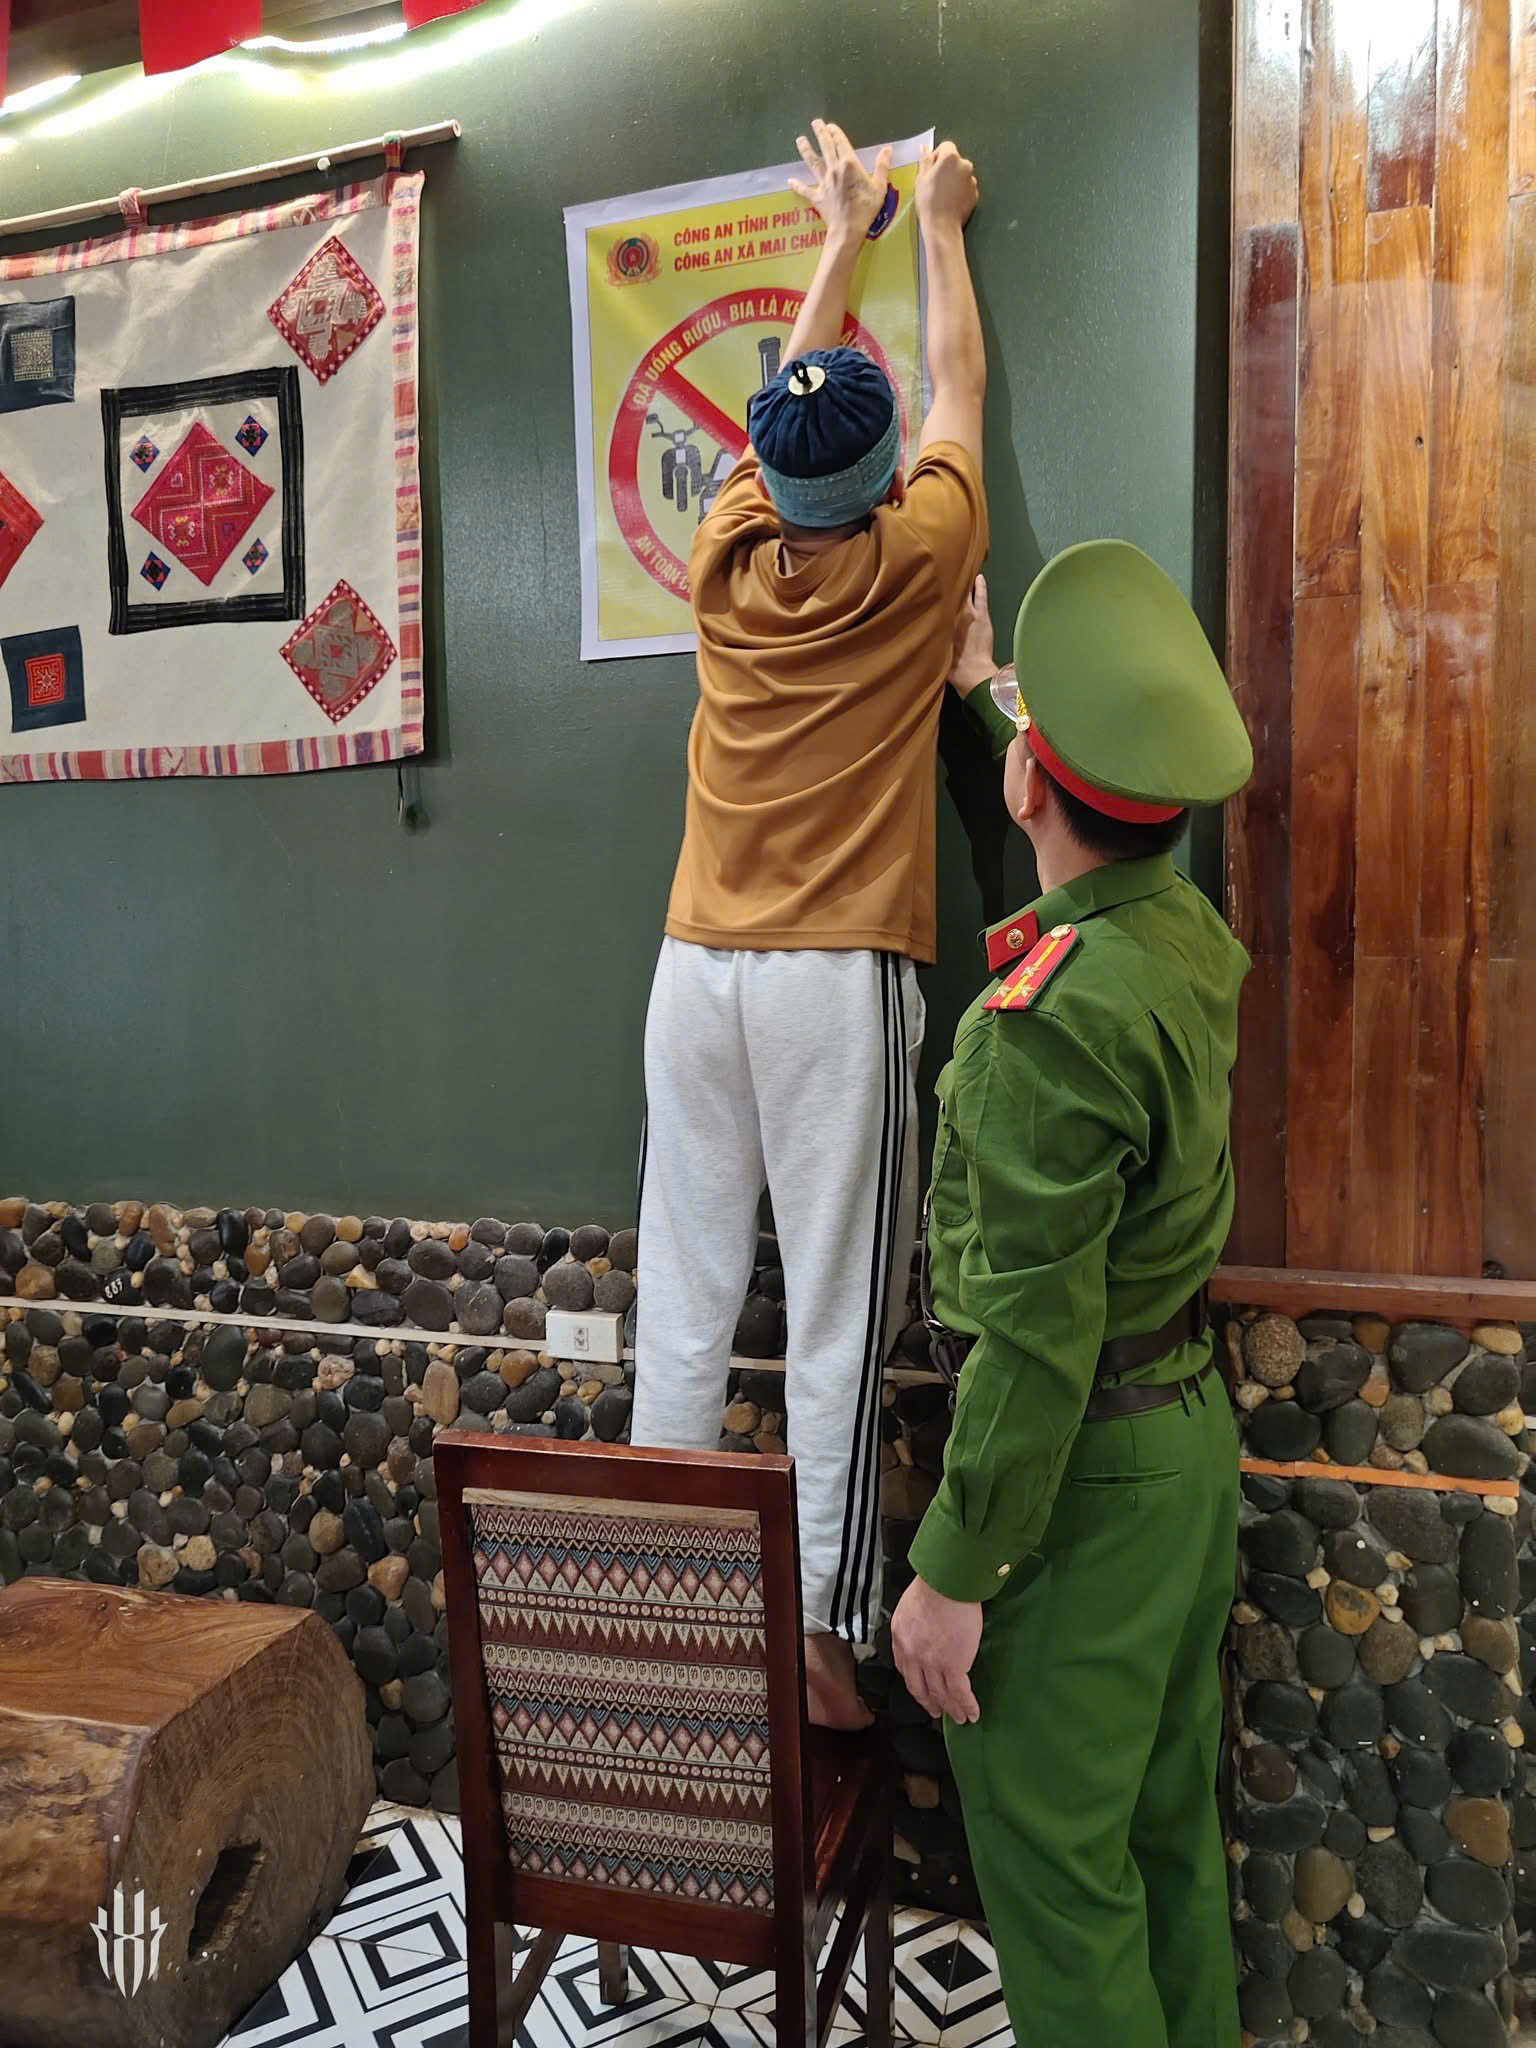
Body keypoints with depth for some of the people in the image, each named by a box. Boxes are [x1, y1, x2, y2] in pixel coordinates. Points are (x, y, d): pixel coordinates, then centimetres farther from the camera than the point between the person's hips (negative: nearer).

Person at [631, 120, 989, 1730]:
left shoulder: (728, 556, 8)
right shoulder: (917, 559, 0)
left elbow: (793, 402, 27)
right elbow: (958, 383, 19)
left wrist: (838, 235, 41)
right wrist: (937, 225, 35)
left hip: (699, 968, 4)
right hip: (843, 978, -4)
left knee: (682, 1299, 8)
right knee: (835, 1319, 0)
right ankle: (820, 1634, 6)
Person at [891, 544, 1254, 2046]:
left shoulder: (1050, 1017, -28)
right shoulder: (1194, 938, 0)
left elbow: (1034, 1336, -27)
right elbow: (1110, 824, 23)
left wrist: (953, 1569, -17)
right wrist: (982, 681, 35)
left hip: (1081, 1473, -9)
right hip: (1191, 1432, 9)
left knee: (1052, 1852, 10)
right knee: (1167, 1822, 24)